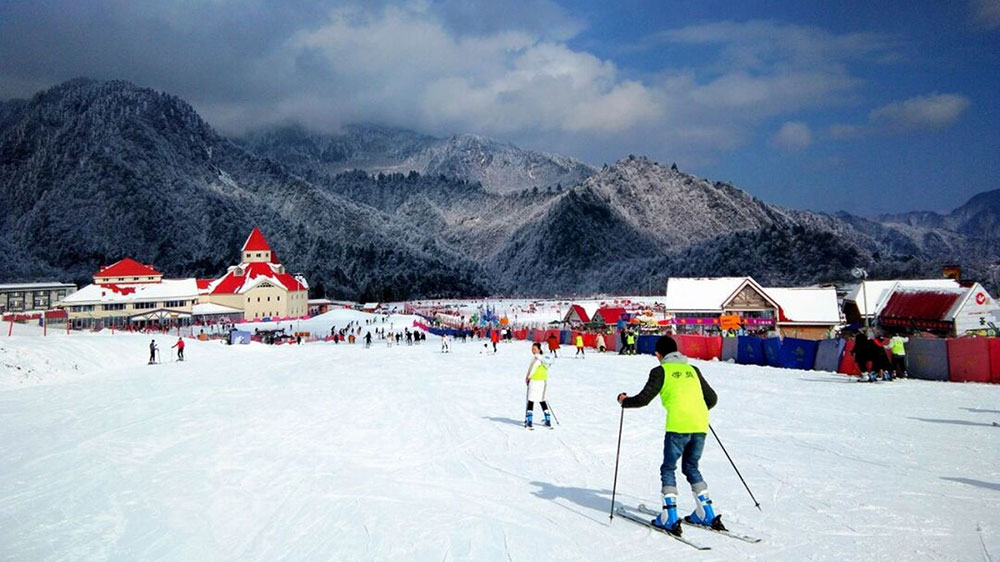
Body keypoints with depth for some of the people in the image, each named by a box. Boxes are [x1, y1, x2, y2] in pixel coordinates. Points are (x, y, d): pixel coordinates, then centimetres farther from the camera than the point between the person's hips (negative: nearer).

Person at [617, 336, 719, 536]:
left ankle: (670, 518, 0)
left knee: (668, 469, 7)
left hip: (678, 426, -5)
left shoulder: (661, 371, 4)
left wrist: (624, 401, 17)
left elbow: (643, 398, -2)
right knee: (691, 468, 21)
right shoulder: (692, 370, 19)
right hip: (700, 425, 5)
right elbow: (712, 398, 24)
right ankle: (707, 514, 19)